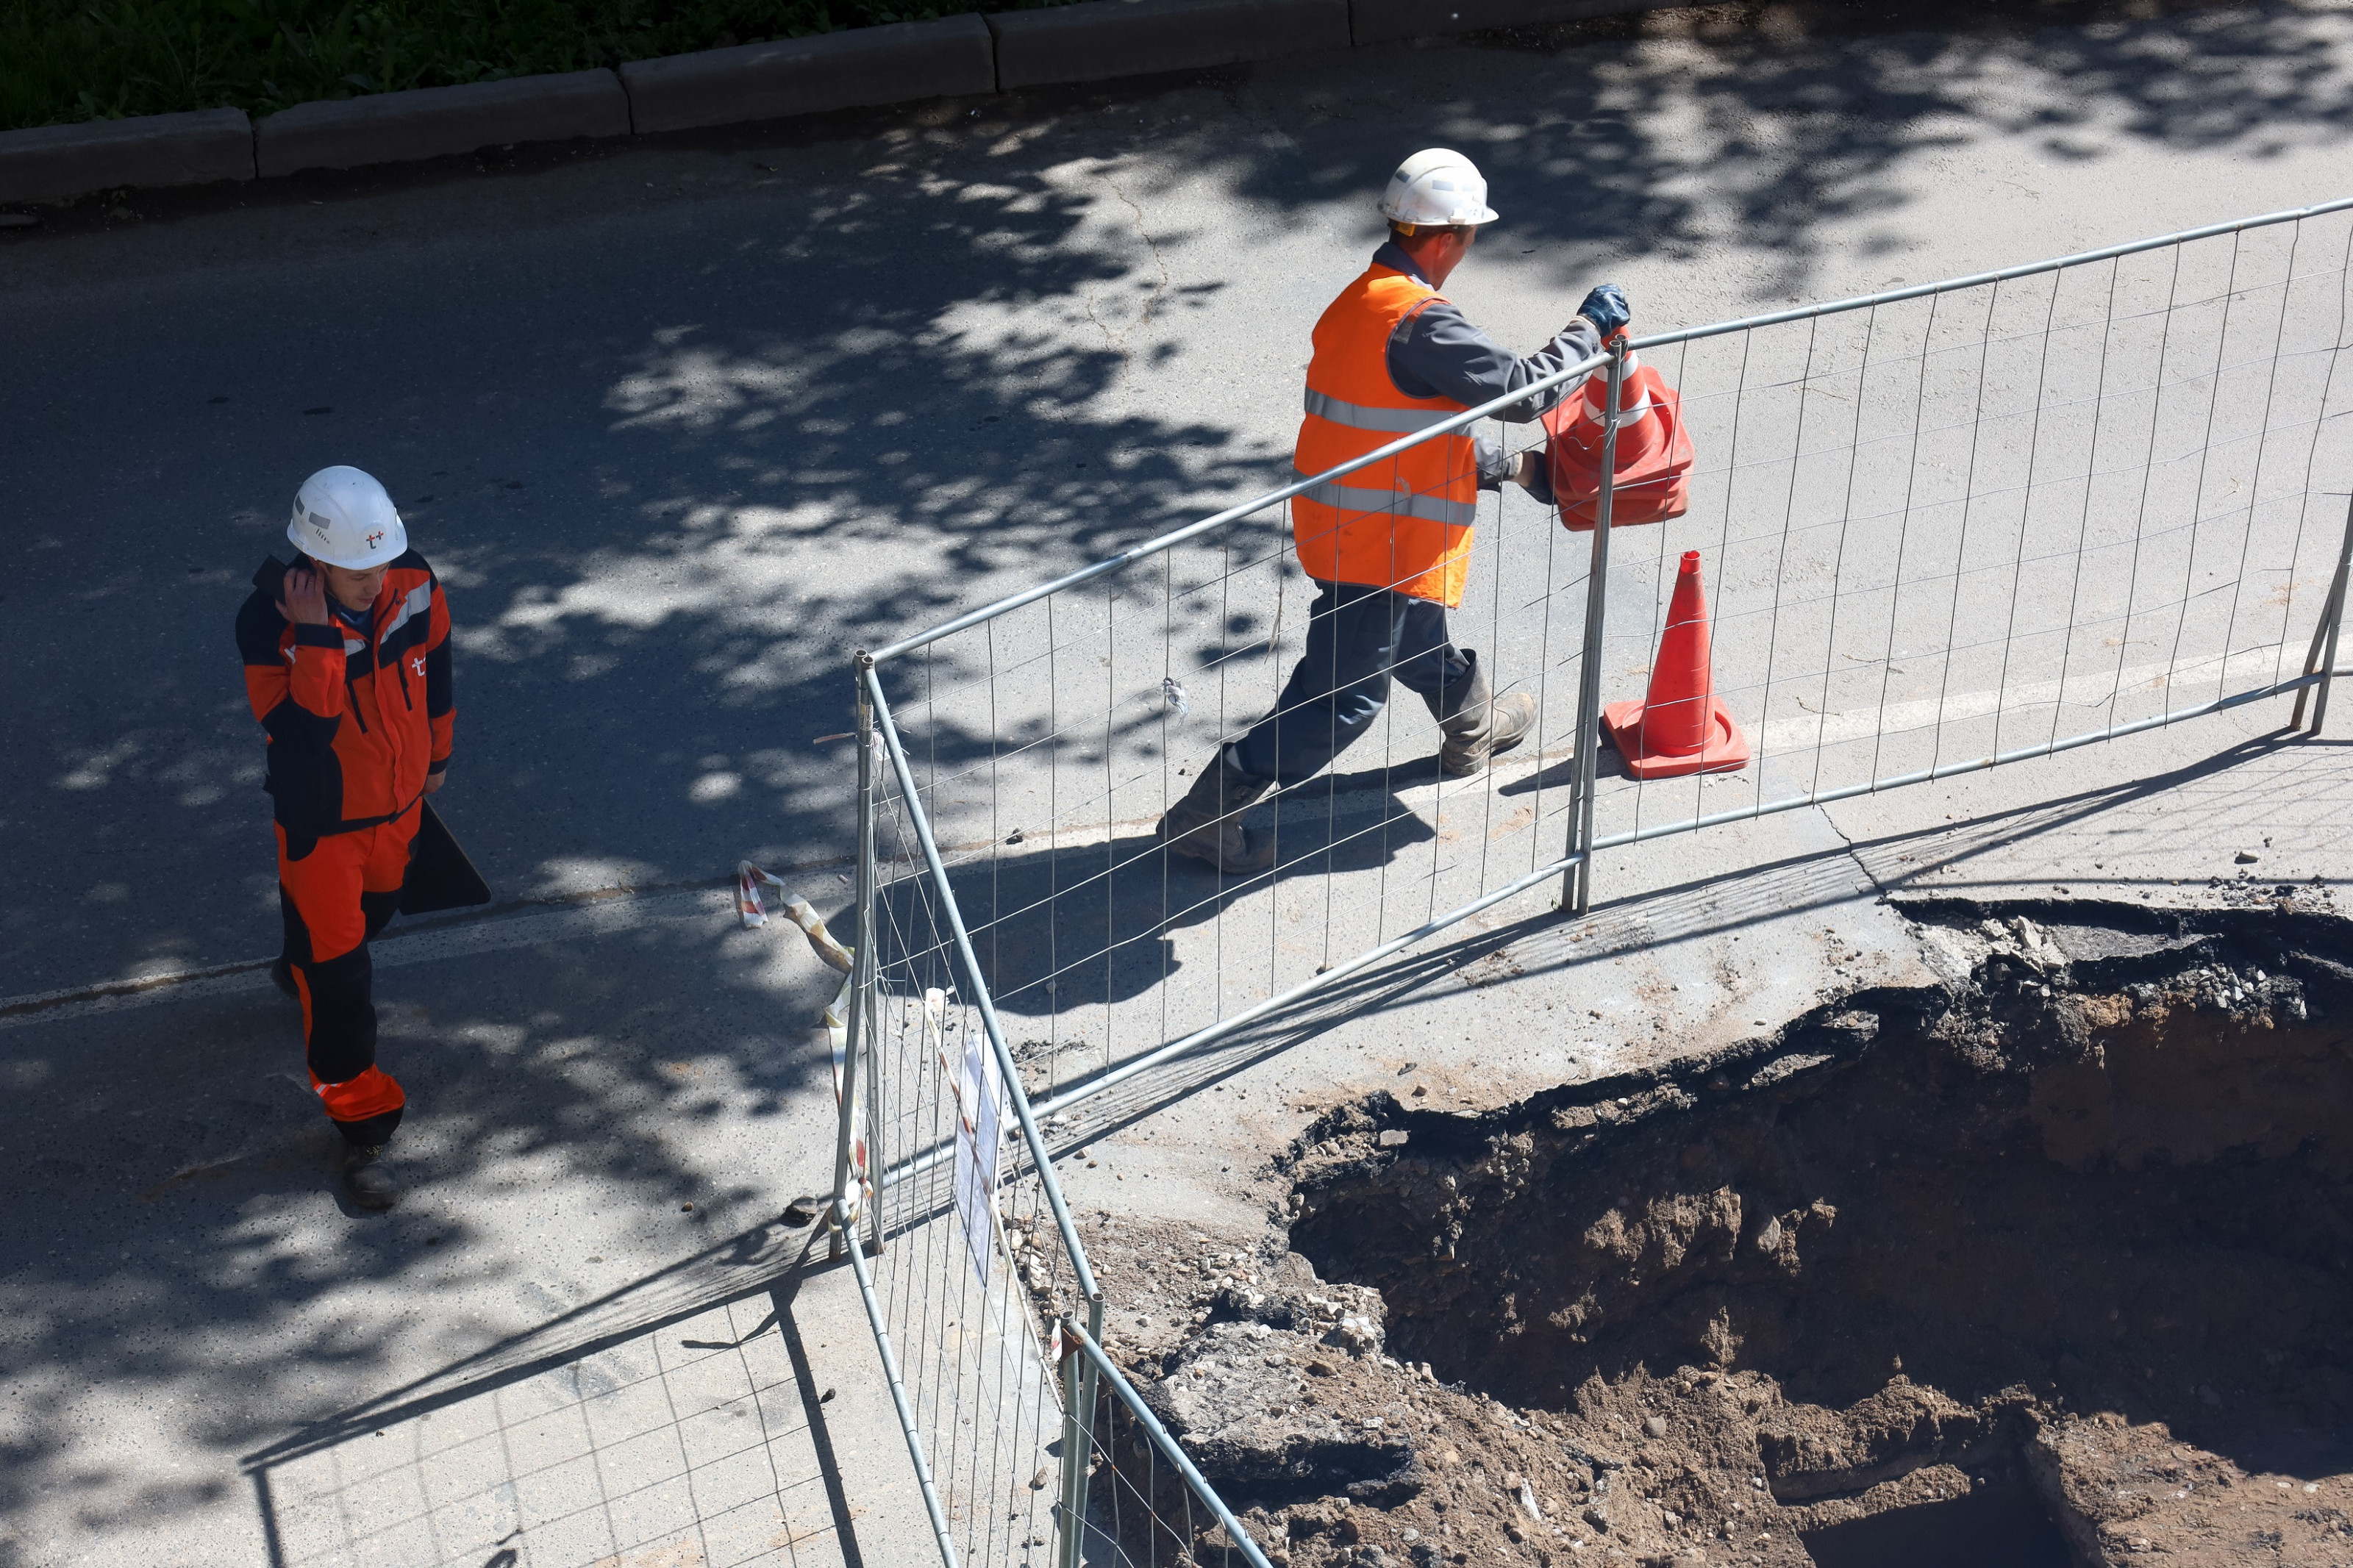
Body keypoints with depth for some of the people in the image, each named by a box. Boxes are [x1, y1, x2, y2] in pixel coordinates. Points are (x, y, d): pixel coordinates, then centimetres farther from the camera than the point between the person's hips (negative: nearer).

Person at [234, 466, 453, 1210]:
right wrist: (316, 639, -45)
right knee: (336, 979, -2)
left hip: (398, 799, 6)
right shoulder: (269, 624, -31)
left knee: (373, 908, 32)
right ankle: (362, 1130, 13)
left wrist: (435, 752, 16)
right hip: (321, 820, -6)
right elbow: (304, 733, -40)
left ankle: (301, 972, 66)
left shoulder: (414, 583, -18)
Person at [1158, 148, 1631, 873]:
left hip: (1339, 528, 10)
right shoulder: (1419, 323, -24)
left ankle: (1474, 727, 60)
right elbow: (1523, 389, -22)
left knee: (1418, 639, 33)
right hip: (1377, 547, -10)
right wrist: (1589, 326, -6)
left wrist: (1510, 466, 24)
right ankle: (1206, 813, 2)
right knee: (1343, 697, -1)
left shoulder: (1364, 301, 9)